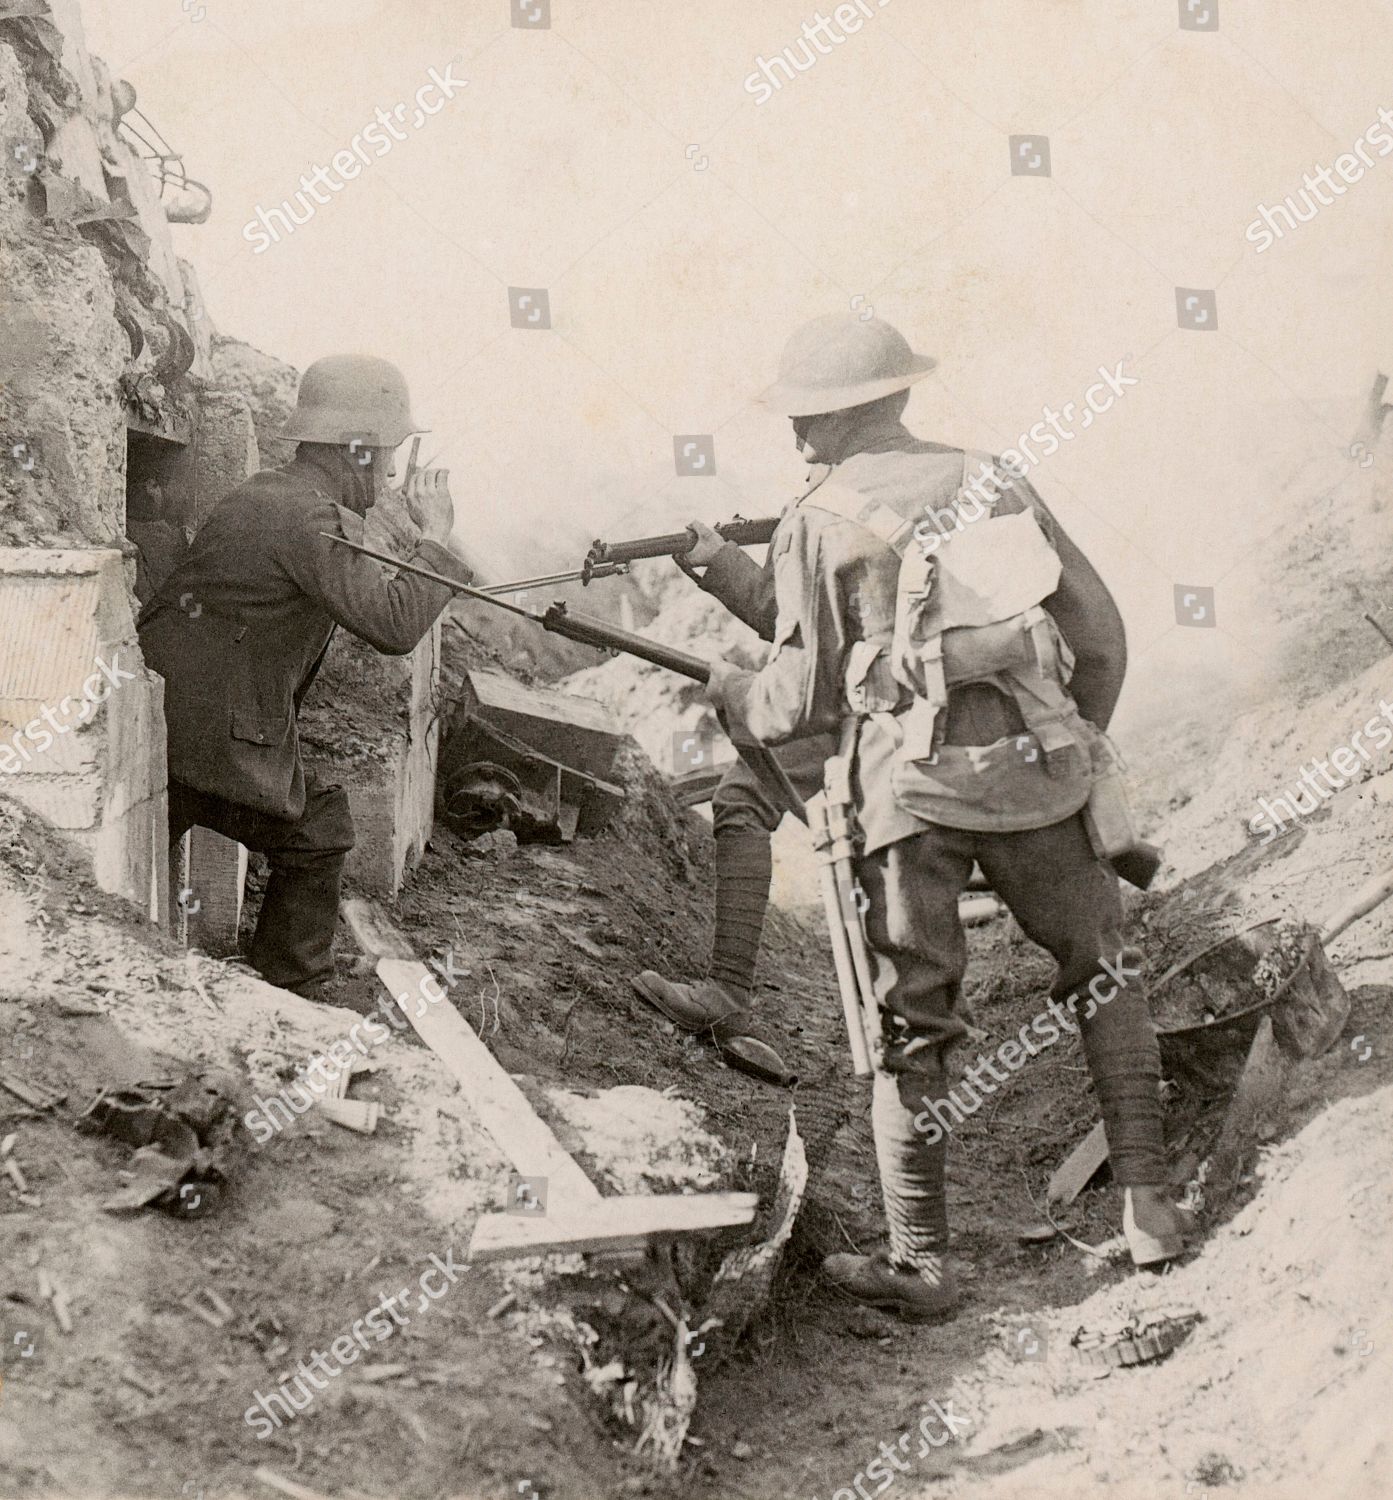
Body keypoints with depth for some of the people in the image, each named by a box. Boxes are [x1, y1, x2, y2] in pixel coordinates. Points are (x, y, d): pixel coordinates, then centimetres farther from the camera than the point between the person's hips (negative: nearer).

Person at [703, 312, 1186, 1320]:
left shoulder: (821, 524, 1)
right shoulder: (996, 484, 13)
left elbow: (806, 698, -2)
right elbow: (1101, 636, 12)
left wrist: (733, 697, 19)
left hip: (910, 787, -3)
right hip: (1035, 770, 3)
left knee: (911, 1026, 7)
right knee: (1101, 975, 20)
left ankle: (920, 1262, 11)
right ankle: (1148, 1202, 17)